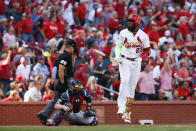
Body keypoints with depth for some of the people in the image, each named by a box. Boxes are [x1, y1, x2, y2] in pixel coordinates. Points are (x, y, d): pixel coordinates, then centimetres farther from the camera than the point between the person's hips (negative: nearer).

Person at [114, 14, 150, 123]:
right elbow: (118, 46, 12)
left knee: (132, 87, 3)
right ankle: (121, 106, -26)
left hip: (136, 63, 1)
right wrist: (117, 56, -6)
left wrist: (141, 58, -14)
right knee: (125, 81, -23)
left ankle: (128, 112, 8)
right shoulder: (123, 33, 2)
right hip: (124, 61, -1)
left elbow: (147, 51, 5)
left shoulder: (143, 36, 0)